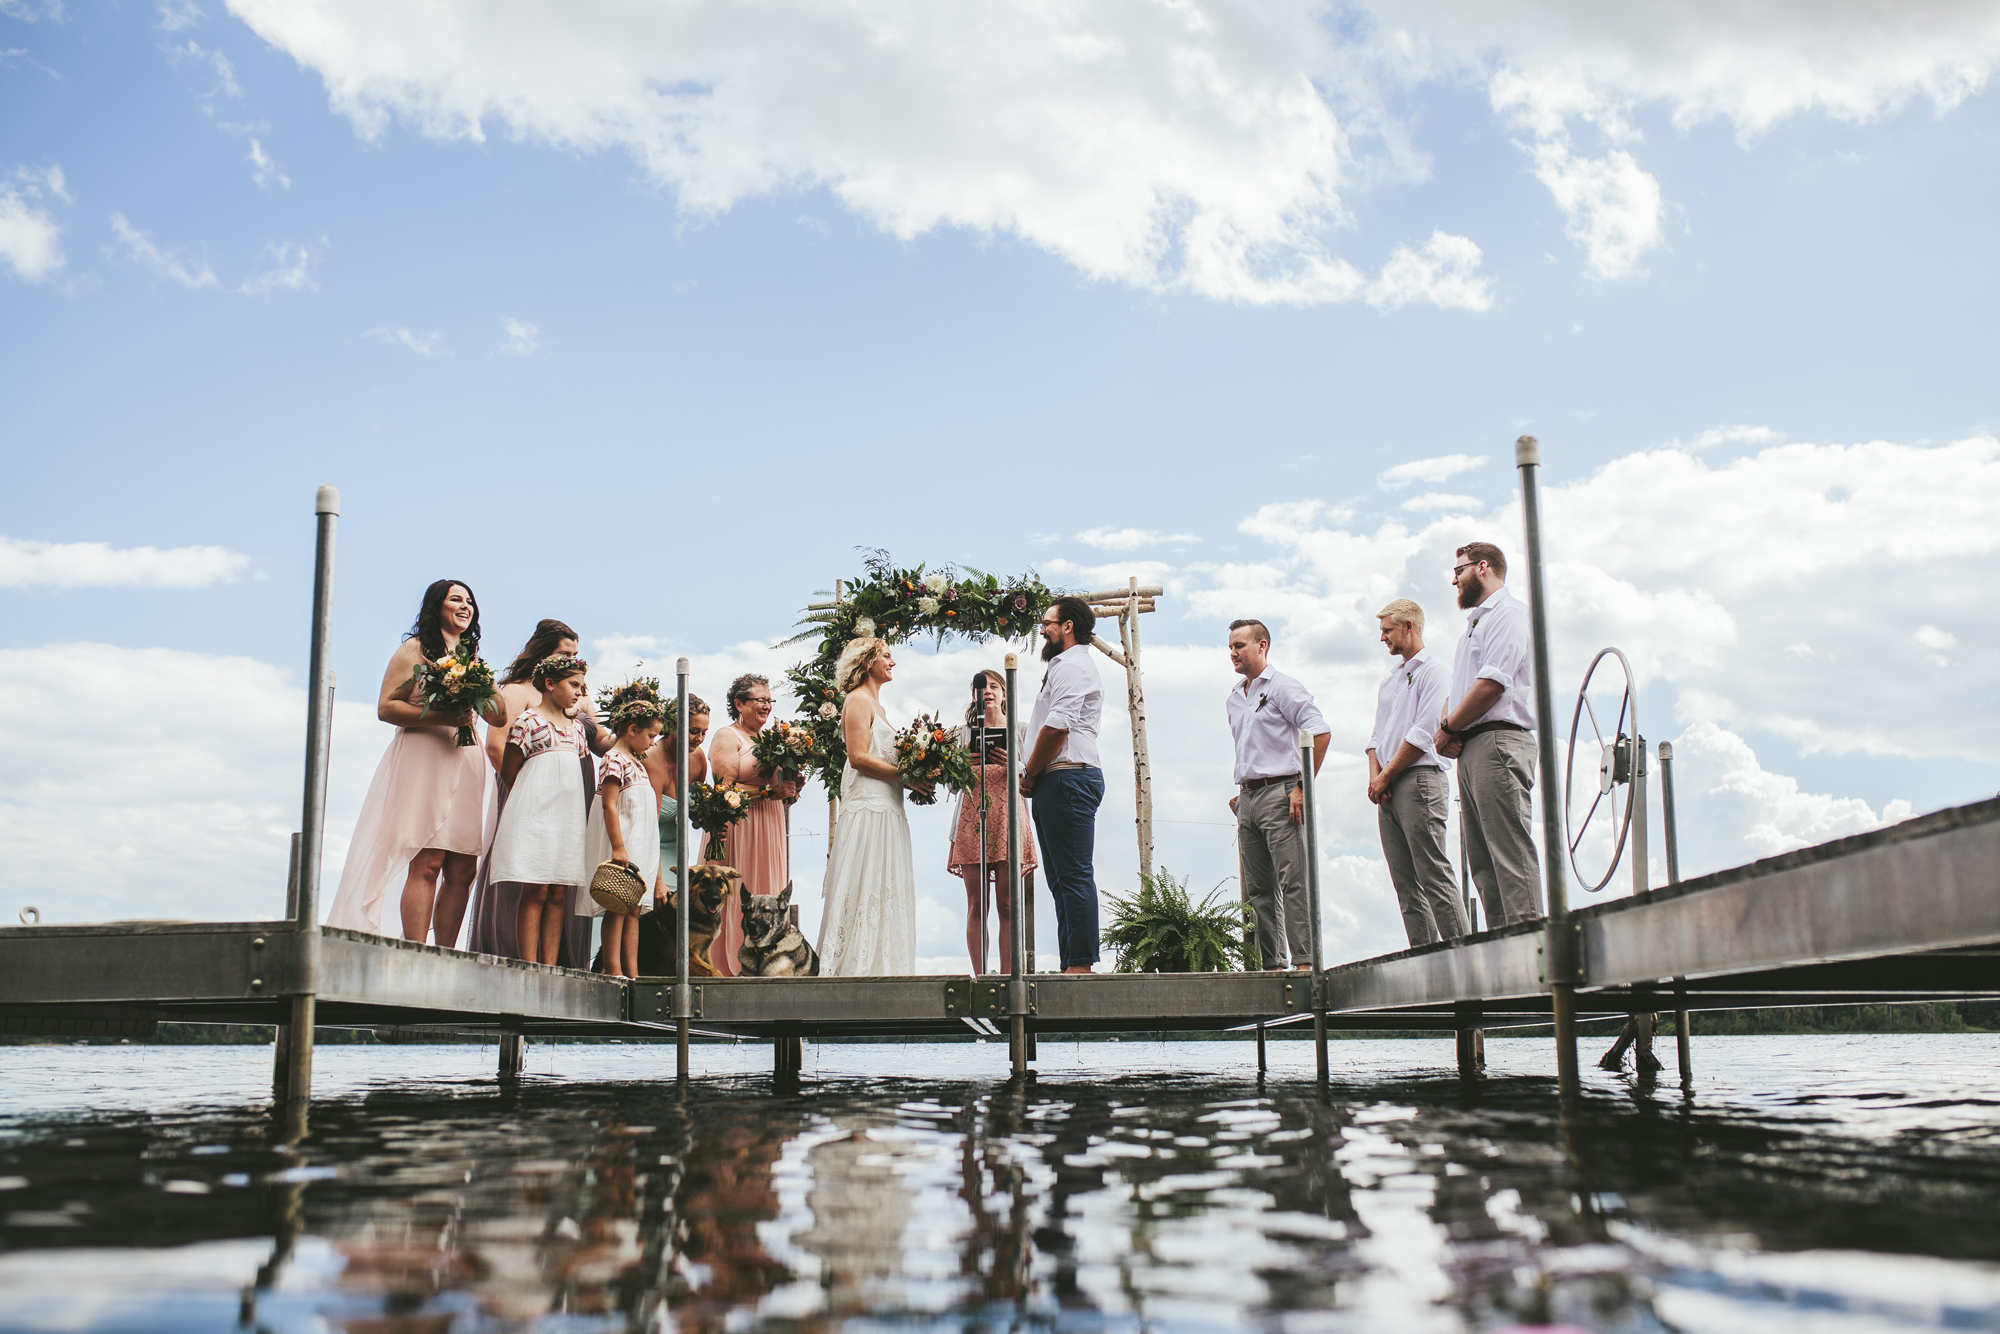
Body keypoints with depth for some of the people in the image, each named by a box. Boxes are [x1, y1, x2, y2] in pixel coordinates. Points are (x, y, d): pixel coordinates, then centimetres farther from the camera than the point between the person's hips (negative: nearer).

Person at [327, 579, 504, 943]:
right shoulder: (415, 649, 5)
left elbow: (497, 718, 22)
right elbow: (385, 707, -5)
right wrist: (438, 717, -16)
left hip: (464, 763, 7)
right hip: (422, 759, -6)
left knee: (462, 870, -1)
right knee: (427, 863, -14)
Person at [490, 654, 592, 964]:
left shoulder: (576, 726, 18)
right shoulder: (528, 722, -3)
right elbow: (508, 773, 0)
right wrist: (532, 800, 6)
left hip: (569, 814, 6)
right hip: (535, 811, -6)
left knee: (559, 894, 2)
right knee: (536, 892, -9)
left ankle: (549, 967, 2)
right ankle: (529, 967, -9)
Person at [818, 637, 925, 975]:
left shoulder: (875, 703, 23)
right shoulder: (858, 700, -6)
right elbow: (859, 757, -16)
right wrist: (906, 777, -15)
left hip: (887, 807, 10)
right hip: (868, 808, -10)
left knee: (887, 892, 6)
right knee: (866, 889, -11)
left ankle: (881, 966, 6)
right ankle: (857, 965, -10)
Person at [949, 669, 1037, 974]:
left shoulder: (1021, 730, 17)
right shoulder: (964, 733, 20)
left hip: (1008, 812, -1)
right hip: (972, 812, 1)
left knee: (1007, 903, -8)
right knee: (976, 904, -6)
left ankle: (1006, 975, -9)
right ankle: (979, 977, -6)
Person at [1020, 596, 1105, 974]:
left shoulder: (1071, 666, -7)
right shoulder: (1066, 666, 27)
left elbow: (1056, 729, -18)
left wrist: (1028, 774, -7)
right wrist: (1032, 776, 13)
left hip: (1067, 778, -11)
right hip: (1058, 783, 11)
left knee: (1074, 876, -13)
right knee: (1063, 880, 9)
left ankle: (1080, 964, -16)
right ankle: (1071, 966, 11)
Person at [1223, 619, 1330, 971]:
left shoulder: (1282, 687, -4)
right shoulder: (1234, 698, 20)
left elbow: (1320, 733, -13)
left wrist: (1302, 786, -16)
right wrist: (1241, 793, 18)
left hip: (1279, 792, -8)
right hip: (1247, 798, 8)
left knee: (1293, 881, -12)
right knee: (1258, 888, 6)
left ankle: (1305, 961, -15)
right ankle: (1273, 965, 9)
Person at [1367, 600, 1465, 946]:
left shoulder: (1432, 672, -2)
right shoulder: (1389, 681, 24)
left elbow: (1422, 735, -11)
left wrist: (1386, 776, -9)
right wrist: (1375, 774, 3)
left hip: (1419, 780, -8)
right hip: (1388, 791, 8)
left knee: (1434, 876, -14)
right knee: (1406, 884, 3)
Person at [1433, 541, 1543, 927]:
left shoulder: (1506, 613, -3)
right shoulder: (1475, 623, 27)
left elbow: (1492, 684, -16)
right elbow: (1458, 690, 26)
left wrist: (1449, 728, -7)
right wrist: (1447, 727, 5)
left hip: (1497, 743, -10)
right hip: (1470, 750, 10)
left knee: (1510, 852, -15)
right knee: (1482, 862, 6)